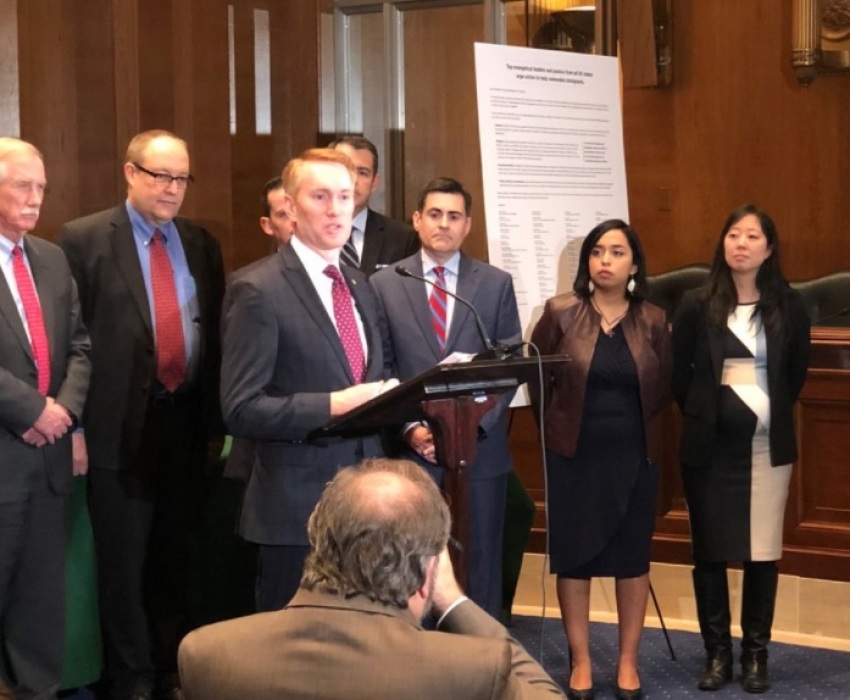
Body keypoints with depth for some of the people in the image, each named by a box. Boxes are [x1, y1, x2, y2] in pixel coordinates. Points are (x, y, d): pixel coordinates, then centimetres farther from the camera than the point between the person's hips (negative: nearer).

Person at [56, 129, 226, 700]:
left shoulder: (201, 244, 9)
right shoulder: (83, 239, -5)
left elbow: (215, 336, 11)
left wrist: (215, 419, 8)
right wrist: (75, 423, -11)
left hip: (187, 424, 4)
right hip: (120, 426, -4)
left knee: (174, 559, 15)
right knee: (124, 564, 6)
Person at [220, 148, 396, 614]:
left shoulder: (358, 285, 13)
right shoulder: (259, 291, -10)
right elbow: (241, 411, -15)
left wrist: (385, 399, -1)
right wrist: (333, 406, -22)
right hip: (297, 506, -6)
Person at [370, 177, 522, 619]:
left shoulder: (496, 284, 5)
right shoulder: (385, 284, 4)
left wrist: (474, 424, -10)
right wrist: (409, 428, -10)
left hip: (480, 449, 1)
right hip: (412, 451, 0)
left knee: (479, 567, 7)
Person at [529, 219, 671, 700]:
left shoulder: (653, 321, -1)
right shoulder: (561, 313, -6)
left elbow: (663, 388, 11)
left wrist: (633, 423, 7)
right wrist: (557, 424, 7)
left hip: (634, 456, 1)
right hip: (573, 455, -1)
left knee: (632, 557, 7)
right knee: (573, 556, 4)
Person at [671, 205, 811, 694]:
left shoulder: (789, 306, 0)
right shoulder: (697, 306, -3)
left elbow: (797, 372, 11)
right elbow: (679, 374, 5)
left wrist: (773, 412, 10)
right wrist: (703, 414, 7)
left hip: (768, 445, 0)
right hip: (710, 445, 0)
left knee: (763, 552, 3)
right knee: (710, 552, 5)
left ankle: (757, 654, 15)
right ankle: (718, 654, 16)